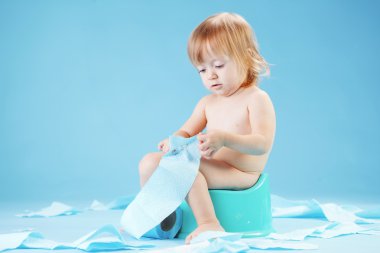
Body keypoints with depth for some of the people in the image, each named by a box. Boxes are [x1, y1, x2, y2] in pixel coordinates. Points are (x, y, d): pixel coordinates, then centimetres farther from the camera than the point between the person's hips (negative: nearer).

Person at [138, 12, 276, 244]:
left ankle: (208, 223, -31)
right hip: (211, 169, 8)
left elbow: (262, 144, -19)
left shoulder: (256, 99, -8)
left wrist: (224, 138, -35)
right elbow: (185, 132, 16)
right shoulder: (207, 103, 16)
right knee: (150, 161, 2)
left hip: (240, 175, -8)